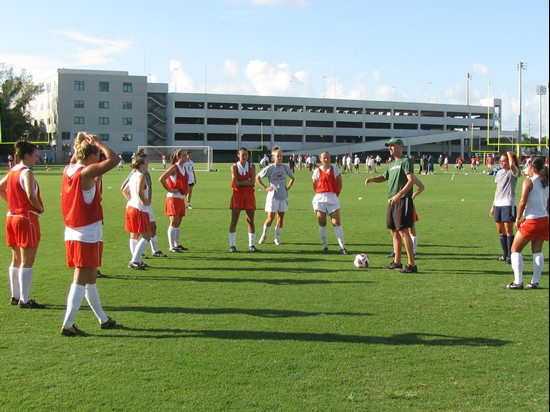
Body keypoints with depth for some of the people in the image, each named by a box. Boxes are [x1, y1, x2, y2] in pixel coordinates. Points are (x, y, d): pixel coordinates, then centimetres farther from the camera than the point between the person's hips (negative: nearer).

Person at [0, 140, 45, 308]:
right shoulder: (27, 173, -15)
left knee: (16, 260, 16)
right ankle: (24, 300, -1)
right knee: (27, 262, -3)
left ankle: (15, 296, 23)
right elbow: (31, 195, -28)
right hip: (27, 217, -9)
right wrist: (40, 208, -11)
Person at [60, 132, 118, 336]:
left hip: (71, 233, 9)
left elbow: (74, 158, 31)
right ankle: (68, 325, -1)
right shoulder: (87, 172, -16)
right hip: (88, 234, -9)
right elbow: (113, 159, -23)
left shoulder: (68, 170, 6)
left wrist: (81, 143, 19)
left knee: (90, 277, 17)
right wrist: (97, 142, -10)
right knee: (81, 280, -2)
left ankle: (103, 319, 29)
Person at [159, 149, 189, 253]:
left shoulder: (184, 168, 12)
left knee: (178, 223, 14)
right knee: (174, 222, -9)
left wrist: (187, 189, 15)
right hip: (173, 198, -8)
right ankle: (172, 247, -6)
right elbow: (161, 179, -21)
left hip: (181, 198, 8)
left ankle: (177, 244, 23)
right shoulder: (174, 167, -13)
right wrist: (170, 190, -18)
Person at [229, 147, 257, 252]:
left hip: (249, 195, 2)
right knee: (234, 221, -3)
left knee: (251, 221, 4)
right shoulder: (234, 167, 0)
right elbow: (236, 183, -11)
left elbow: (252, 182, -9)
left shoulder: (252, 166, 2)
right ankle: (232, 245, 2)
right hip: (237, 194, -1)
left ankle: (251, 245, 12)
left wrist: (241, 183, -12)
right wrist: (247, 181, -10)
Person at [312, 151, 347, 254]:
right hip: (320, 199, 1)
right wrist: (320, 195, 7)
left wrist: (336, 194, 6)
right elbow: (315, 186, 9)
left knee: (336, 222, -6)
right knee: (322, 223, 3)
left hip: (332, 197, -1)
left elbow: (339, 184, 6)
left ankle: (342, 246, -3)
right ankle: (325, 246, 12)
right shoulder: (317, 171, 2)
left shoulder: (335, 170, 2)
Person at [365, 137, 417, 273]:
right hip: (392, 201, 9)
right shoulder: (392, 164, 18)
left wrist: (399, 195, -27)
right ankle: (397, 262, 22)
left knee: (403, 231, -11)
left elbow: (411, 180, -19)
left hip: (403, 201, -9)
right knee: (394, 231, 12)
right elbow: (384, 177, 31)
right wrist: (372, 179, 11)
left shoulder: (406, 161, -9)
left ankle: (411, 265, -9)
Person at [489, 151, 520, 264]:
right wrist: (493, 206, 20)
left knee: (508, 230, -7)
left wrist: (510, 154, -12)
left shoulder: (513, 171, -5)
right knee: (500, 231, 9)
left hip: (508, 204, -7)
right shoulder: (499, 172, 16)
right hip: (498, 205, 7)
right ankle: (505, 254, 18)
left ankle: (510, 255, -2)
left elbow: (512, 165, -31)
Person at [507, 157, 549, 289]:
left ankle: (518, 282, -3)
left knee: (516, 249, 3)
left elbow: (523, 202, -16)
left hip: (531, 221, -7)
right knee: (537, 251, 11)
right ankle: (535, 282, 9)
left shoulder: (529, 182, -10)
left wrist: (518, 219, -7)